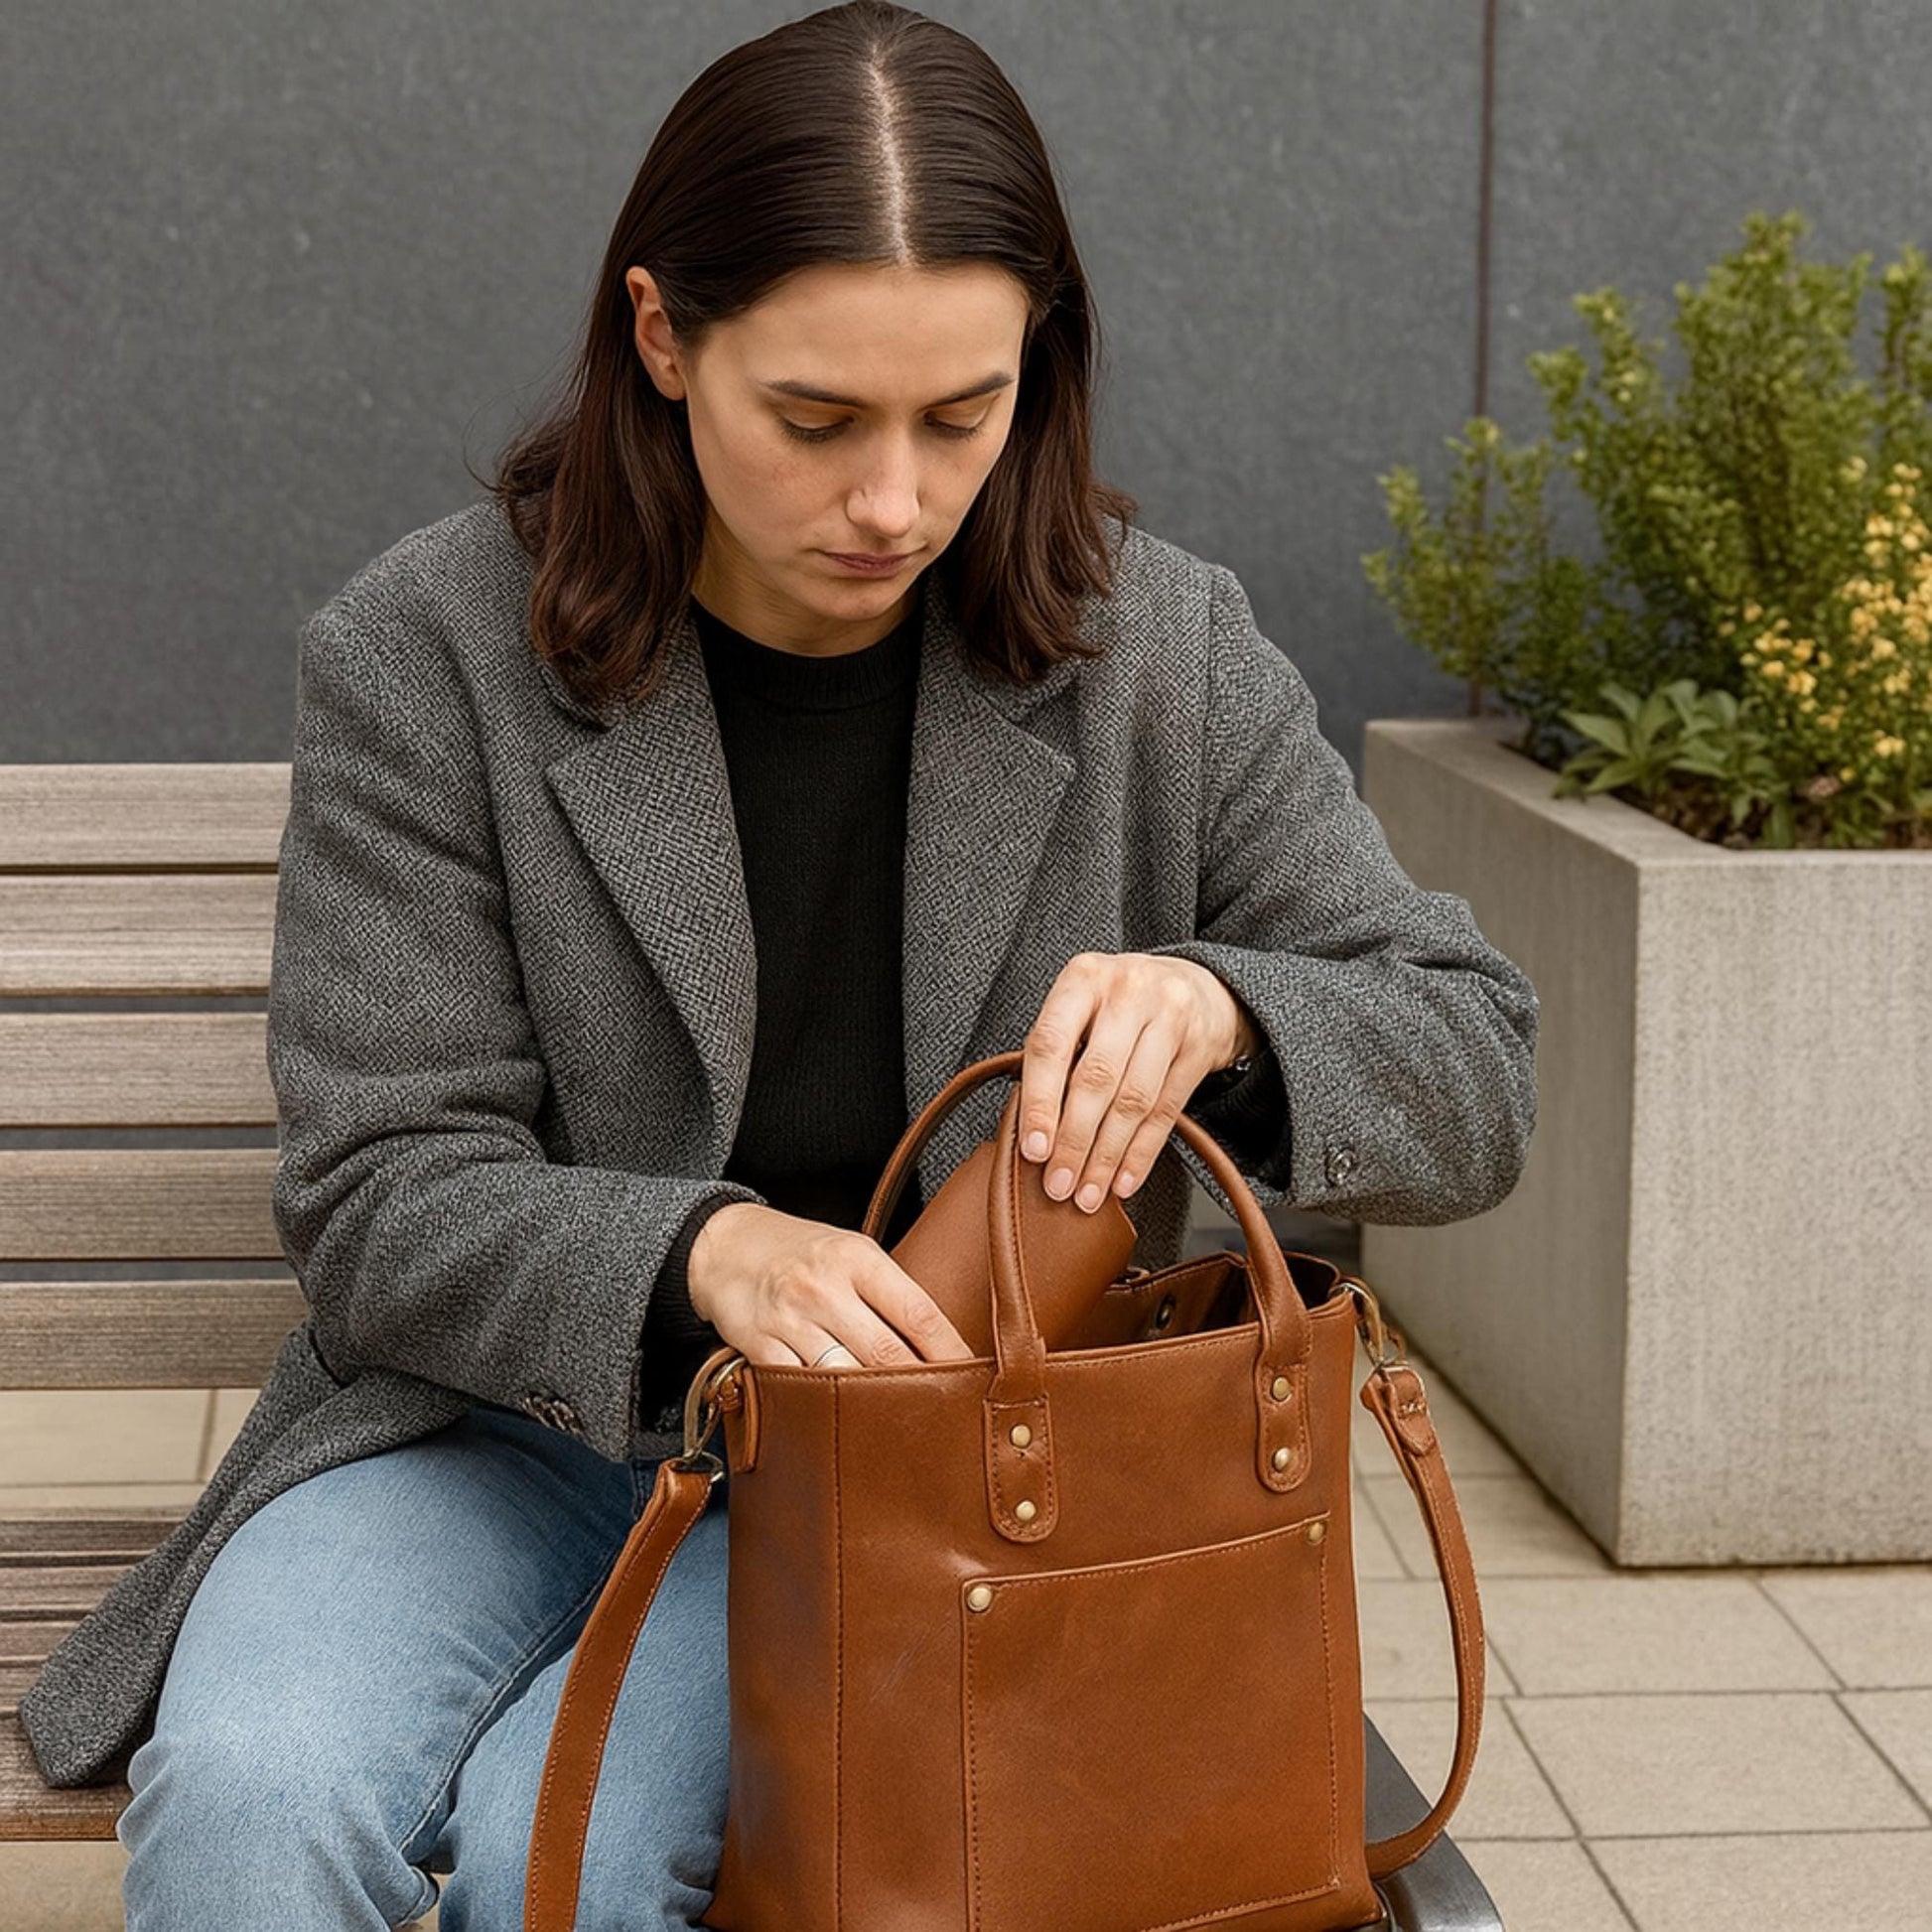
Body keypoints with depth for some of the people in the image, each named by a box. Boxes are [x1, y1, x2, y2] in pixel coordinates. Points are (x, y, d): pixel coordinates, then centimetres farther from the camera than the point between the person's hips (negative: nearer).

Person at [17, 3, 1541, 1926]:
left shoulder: (1158, 652, -4)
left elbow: (1475, 1071, -1)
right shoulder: (429, 651, -8)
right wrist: (698, 1256, -31)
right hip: (507, 1415, 0)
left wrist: (1221, 1010, -25)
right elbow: (382, 1202, -10)